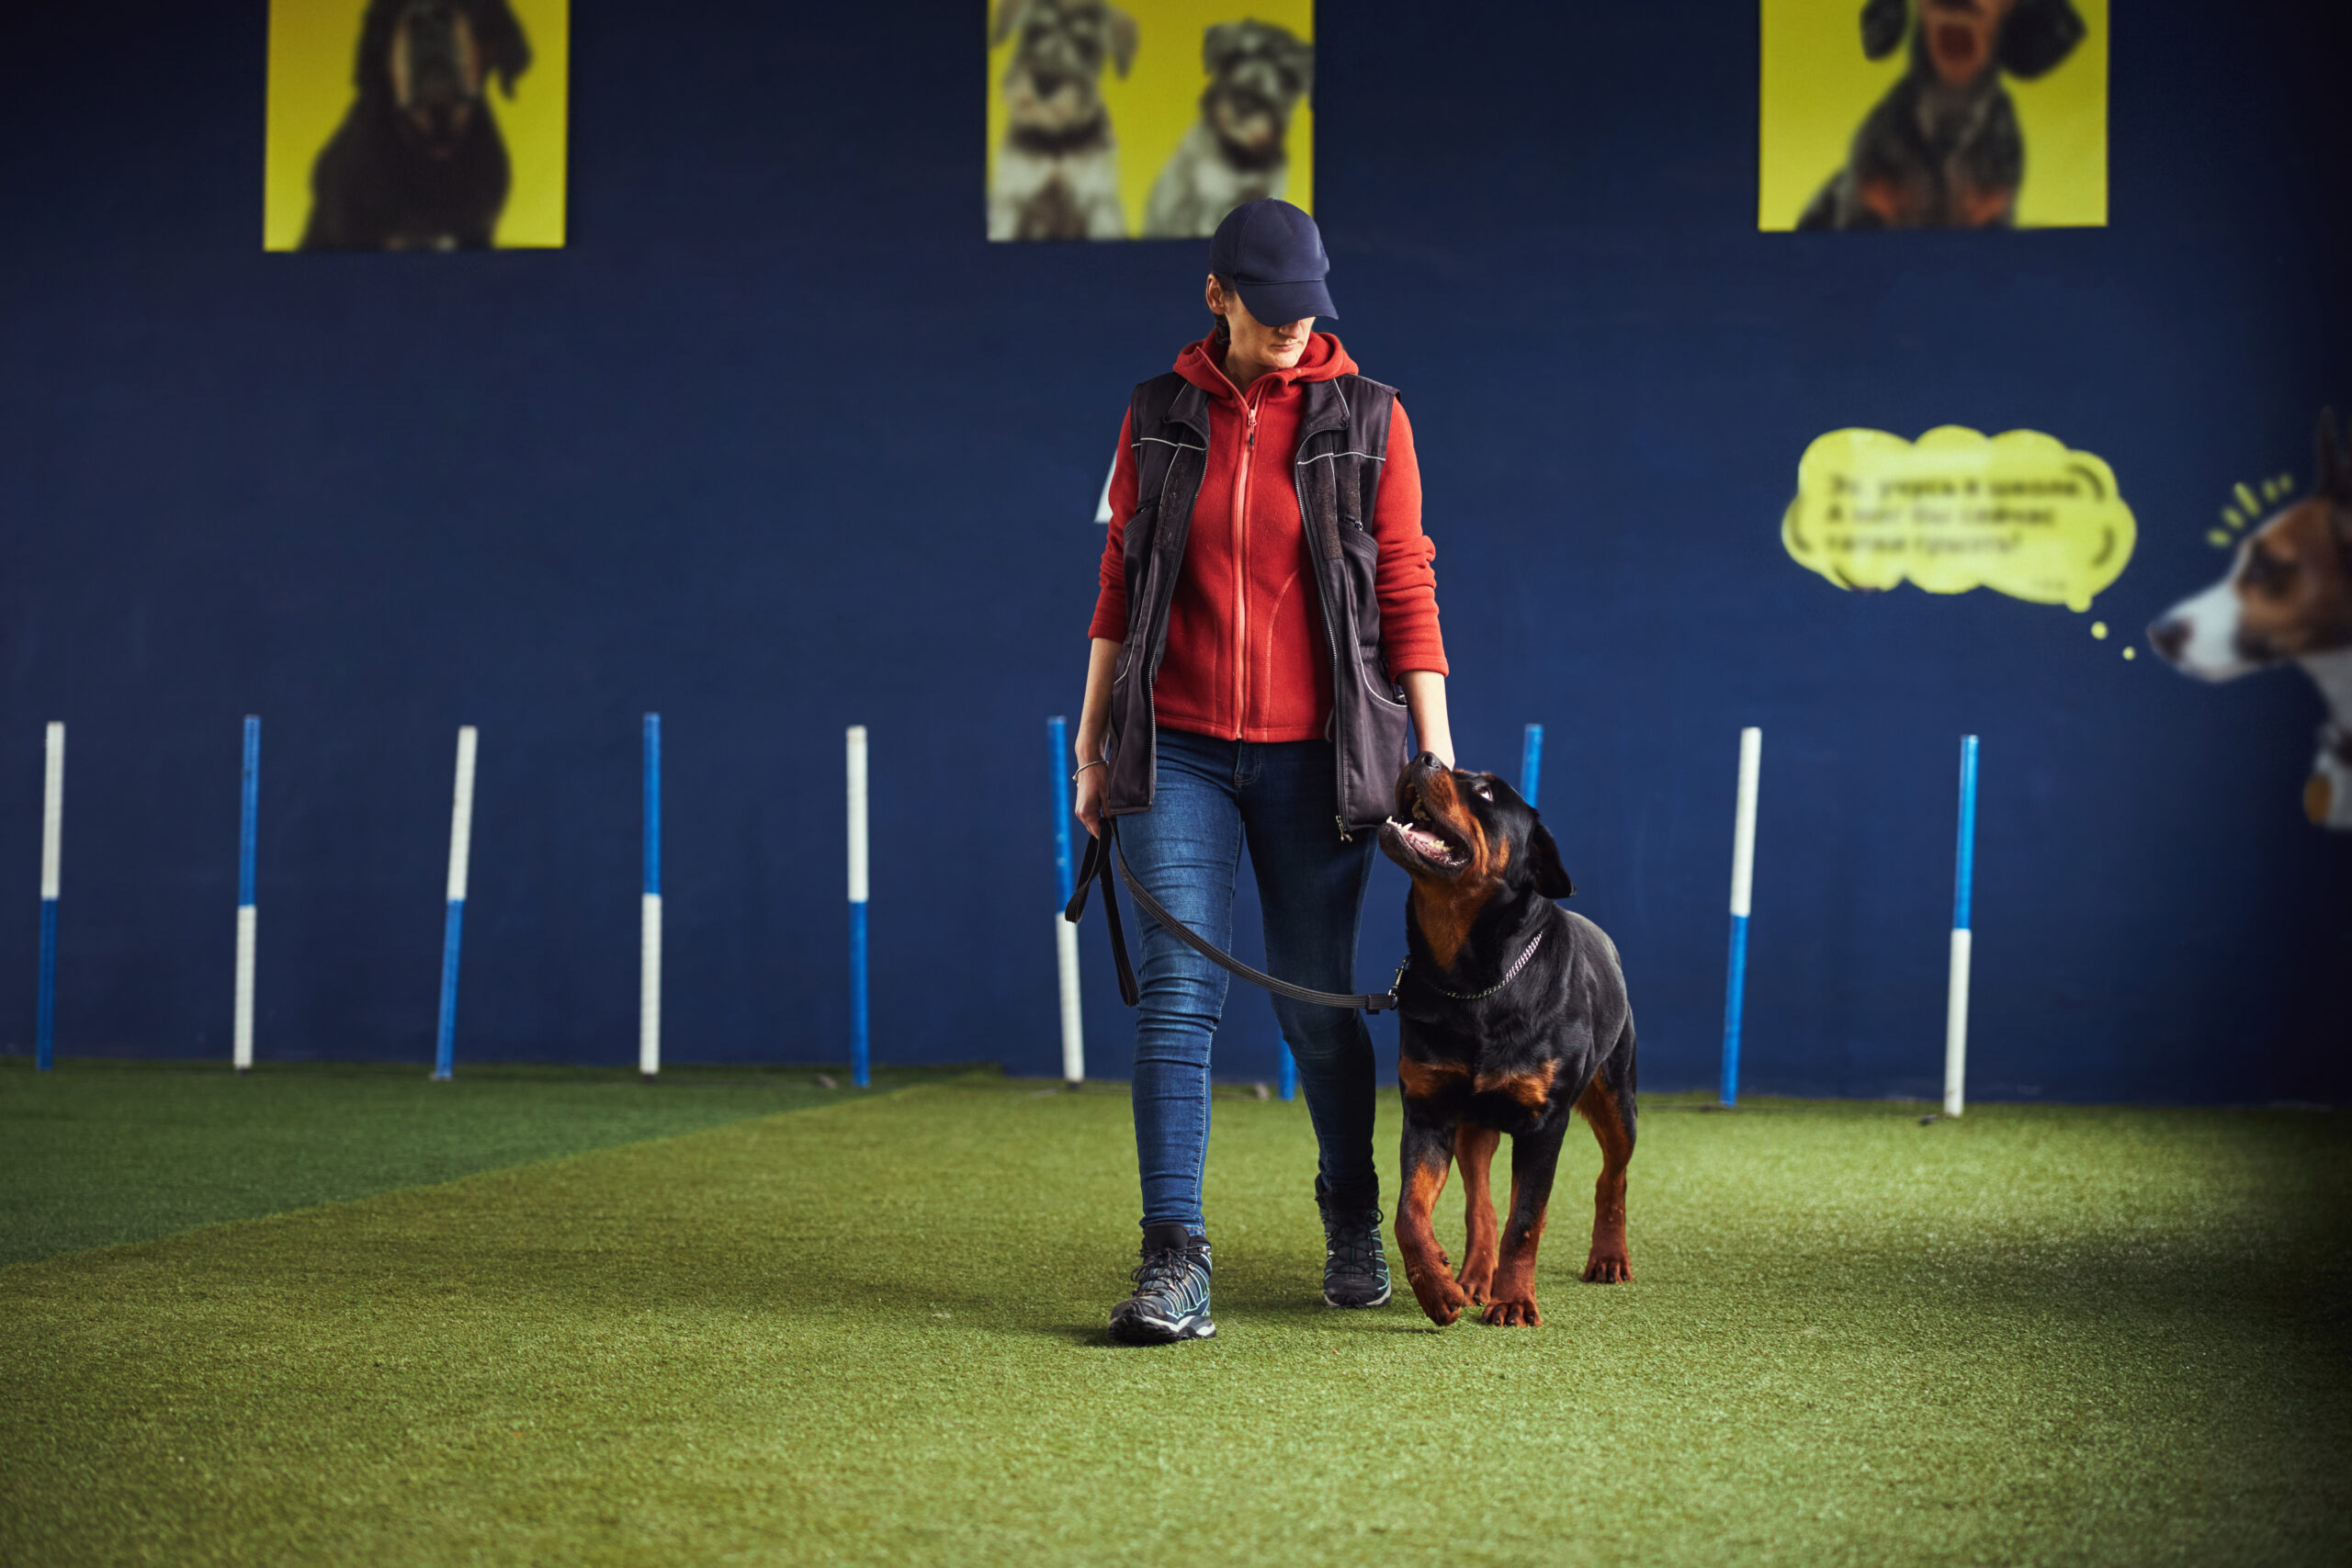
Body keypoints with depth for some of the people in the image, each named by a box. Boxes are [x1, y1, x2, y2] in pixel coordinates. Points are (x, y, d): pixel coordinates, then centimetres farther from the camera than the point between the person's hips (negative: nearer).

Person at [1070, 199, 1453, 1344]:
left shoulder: (1365, 419, 1)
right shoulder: (1159, 416, 5)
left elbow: (1407, 591, 0)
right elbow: (1120, 586, 10)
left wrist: (1437, 754, -4)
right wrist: (1092, 745, 9)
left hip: (1312, 754, -1)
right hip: (1179, 749, 1)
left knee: (1318, 1002, 7)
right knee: (1178, 986, -11)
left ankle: (1353, 1226, 30)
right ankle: (1175, 1264, -14)